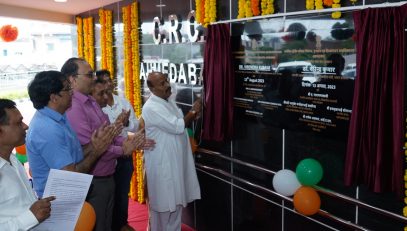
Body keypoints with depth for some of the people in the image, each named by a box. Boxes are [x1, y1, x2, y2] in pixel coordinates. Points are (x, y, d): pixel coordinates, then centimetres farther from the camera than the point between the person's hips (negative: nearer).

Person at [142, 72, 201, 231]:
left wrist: (193, 115, -2)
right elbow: (177, 127, -24)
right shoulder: (151, 107, -21)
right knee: (162, 203, 5)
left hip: (175, 161, 9)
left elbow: (180, 123, 16)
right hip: (161, 164, -9)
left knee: (176, 201, 19)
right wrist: (193, 112, -11)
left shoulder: (169, 101, 9)